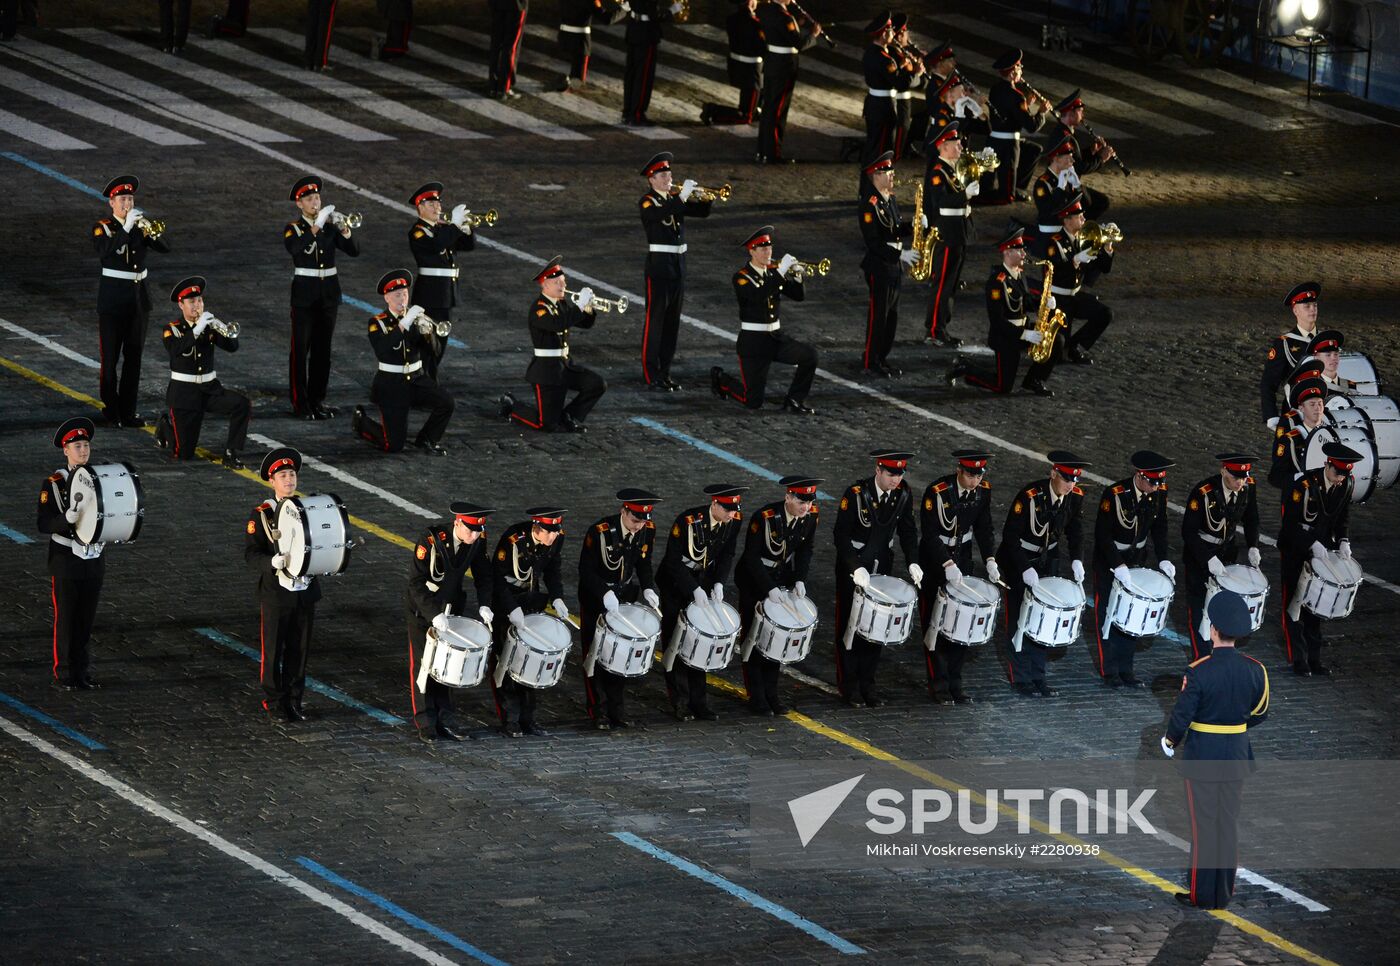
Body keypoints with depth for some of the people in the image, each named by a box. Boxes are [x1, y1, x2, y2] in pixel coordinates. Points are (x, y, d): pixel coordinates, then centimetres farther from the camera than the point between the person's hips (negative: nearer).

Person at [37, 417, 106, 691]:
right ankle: (63, 675, 9)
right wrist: (67, 518, -31)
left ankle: (83, 673, 18)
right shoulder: (53, 484, -9)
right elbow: (43, 524, -14)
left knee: (86, 619, 9)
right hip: (65, 562, -4)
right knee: (65, 619, 2)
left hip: (93, 562, 4)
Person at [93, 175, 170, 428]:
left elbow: (166, 248, -4)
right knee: (110, 357, 0)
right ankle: (111, 410, 11)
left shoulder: (140, 226, 7)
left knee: (133, 357, 7)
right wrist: (126, 228, -31)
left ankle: (128, 411, 13)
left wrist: (152, 231, -22)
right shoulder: (103, 227, -6)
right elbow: (105, 252, -26)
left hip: (138, 298, 4)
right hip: (113, 299, -4)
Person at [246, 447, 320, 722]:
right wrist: (273, 562, -29)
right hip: (276, 593, -4)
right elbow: (250, 554, -11)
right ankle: (273, 700, 19)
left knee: (300, 649, 10)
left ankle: (293, 701, 20)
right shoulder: (261, 515, -7)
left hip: (305, 592, 4)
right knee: (273, 649, 6)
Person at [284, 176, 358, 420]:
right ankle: (300, 402, 0)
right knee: (301, 348, -4)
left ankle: (318, 399, 15)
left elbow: (354, 251, -2)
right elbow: (294, 248, -26)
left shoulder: (330, 226, 8)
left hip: (329, 293, 4)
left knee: (323, 348, 8)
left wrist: (345, 232, -21)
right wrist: (316, 227, -35)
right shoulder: (293, 228, -3)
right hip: (304, 293, -4)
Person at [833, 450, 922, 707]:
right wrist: (857, 568, -28)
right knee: (850, 625, 4)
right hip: (853, 567, -4)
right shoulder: (856, 494, -22)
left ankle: (867, 683, 19)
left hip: (882, 566, 4)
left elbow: (907, 530, 3)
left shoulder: (903, 493, -8)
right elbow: (841, 534, -20)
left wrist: (913, 562, -11)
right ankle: (849, 684, 15)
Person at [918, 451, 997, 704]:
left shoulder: (983, 490, -7)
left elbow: (983, 528, 3)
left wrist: (989, 560, -9)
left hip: (962, 559, 5)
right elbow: (929, 533, -22)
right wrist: (947, 564, -29)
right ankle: (938, 684, 6)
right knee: (935, 623, 0)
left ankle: (955, 681, 14)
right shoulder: (937, 491, -23)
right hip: (934, 560, -5)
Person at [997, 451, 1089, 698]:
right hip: (1019, 560, -5)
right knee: (1021, 620, -2)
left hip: (1047, 560, 5)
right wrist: (1025, 569, -29)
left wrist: (1076, 560, -9)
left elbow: (1073, 530, 6)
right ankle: (1022, 680, 6)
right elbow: (1010, 534, -23)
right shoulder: (1030, 496, -27)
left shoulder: (1075, 497, -10)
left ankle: (1038, 677, 17)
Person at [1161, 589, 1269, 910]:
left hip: (1201, 759, -4)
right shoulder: (1255, 670, -5)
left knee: (1204, 826, 3)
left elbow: (1181, 717, -15)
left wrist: (1170, 742, 6)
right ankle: (1224, 893, 17)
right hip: (1236, 759, 4)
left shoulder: (1198, 672, -19)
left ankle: (1202, 894, 8)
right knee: (1229, 825, 12)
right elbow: (1260, 714, 8)